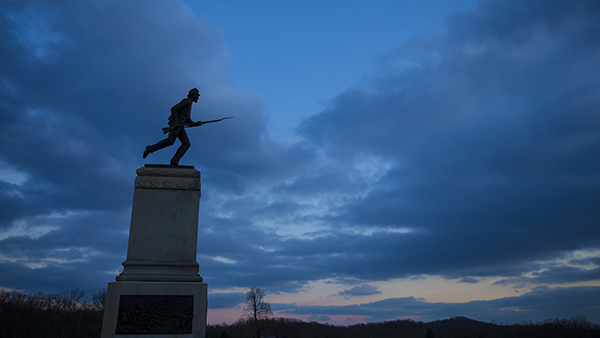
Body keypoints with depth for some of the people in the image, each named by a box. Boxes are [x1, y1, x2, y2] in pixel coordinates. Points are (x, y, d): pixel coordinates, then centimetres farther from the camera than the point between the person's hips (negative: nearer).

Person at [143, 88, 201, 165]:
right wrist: (176, 122, -20)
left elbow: (188, 122, 30)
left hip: (180, 126, 9)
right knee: (170, 140, -27)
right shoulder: (186, 101, -1)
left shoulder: (189, 106, 30)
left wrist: (196, 124, 11)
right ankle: (150, 149, -14)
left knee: (186, 144, -6)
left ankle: (174, 161, -13)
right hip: (175, 123, -9)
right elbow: (173, 109, -12)